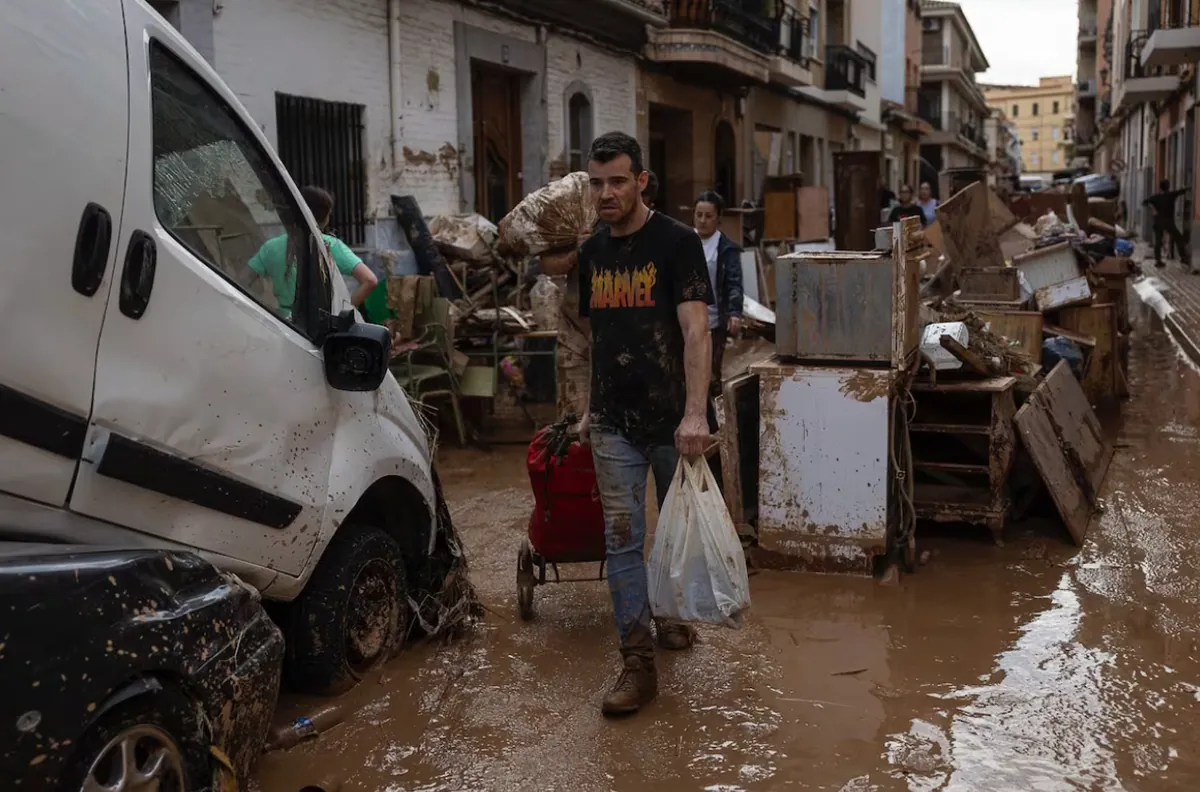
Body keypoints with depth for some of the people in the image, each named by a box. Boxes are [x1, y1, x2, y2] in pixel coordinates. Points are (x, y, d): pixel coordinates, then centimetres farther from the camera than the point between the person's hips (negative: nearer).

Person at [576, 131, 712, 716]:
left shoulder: (677, 243, -8)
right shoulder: (592, 252, 9)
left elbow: (695, 330, -17)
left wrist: (695, 412, -26)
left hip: (672, 421, -3)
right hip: (615, 425, 4)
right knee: (623, 539, -1)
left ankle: (670, 613, 38)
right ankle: (638, 662, 2)